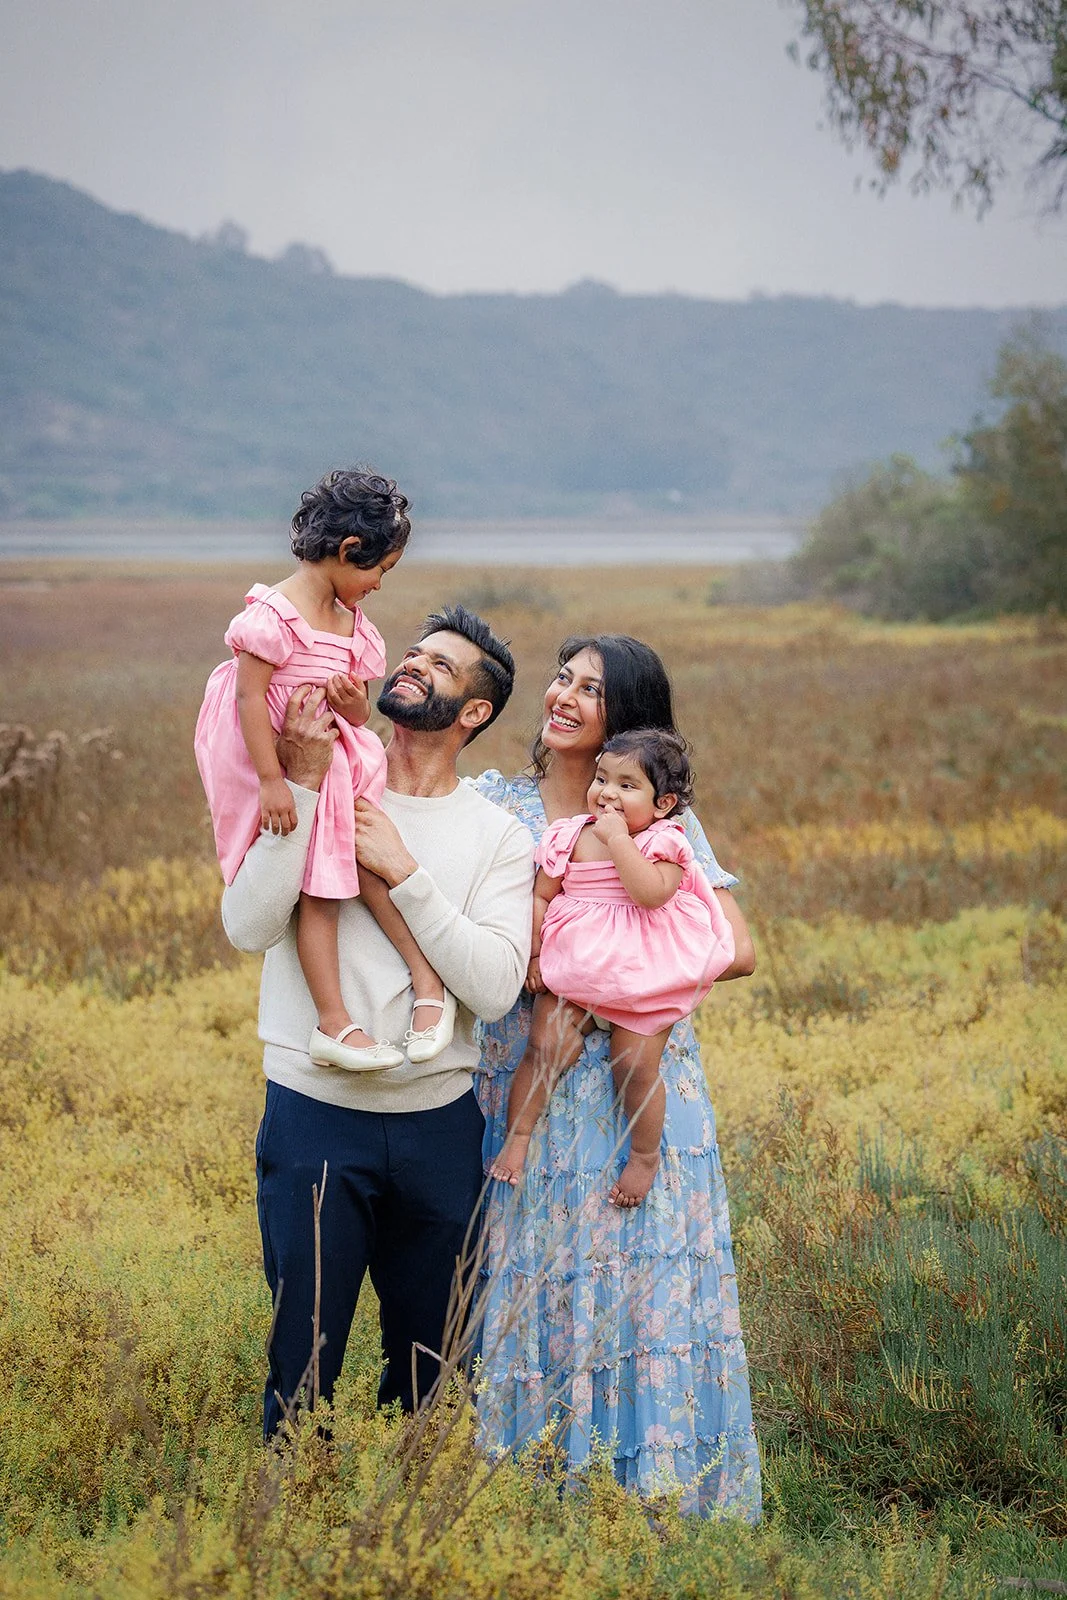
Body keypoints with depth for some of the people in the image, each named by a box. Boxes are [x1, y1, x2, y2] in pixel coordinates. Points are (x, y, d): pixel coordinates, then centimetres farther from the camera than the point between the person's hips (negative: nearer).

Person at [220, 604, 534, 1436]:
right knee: (304, 1357, 3)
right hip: (315, 1115, -2)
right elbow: (249, 927, -15)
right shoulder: (313, 788, 0)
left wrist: (404, 871, -16)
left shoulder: (499, 837, 2)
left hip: (440, 1122, 2)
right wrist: (303, 787, -18)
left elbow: (494, 988, -13)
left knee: (428, 1355, 16)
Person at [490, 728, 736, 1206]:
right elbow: (540, 896, 8)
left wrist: (617, 839, -22)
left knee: (636, 1067, -6)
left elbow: (651, 893, -25)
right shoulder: (570, 838, 3)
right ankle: (517, 1137, 6)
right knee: (546, 1049, -11)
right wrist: (532, 953, 0)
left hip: (643, 977, -2)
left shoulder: (665, 844, -7)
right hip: (571, 969, 3)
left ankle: (645, 1156, 17)